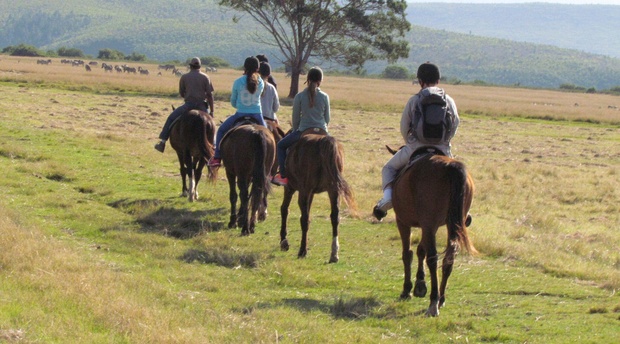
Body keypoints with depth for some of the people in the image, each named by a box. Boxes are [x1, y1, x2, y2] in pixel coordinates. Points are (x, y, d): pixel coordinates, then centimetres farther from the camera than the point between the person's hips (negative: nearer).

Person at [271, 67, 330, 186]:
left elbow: (296, 118, -1)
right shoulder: (325, 97, -2)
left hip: (304, 131, -2)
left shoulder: (300, 96, -8)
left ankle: (283, 176, 10)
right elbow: (327, 119, 5)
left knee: (281, 145, 19)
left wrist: (295, 131, 17)